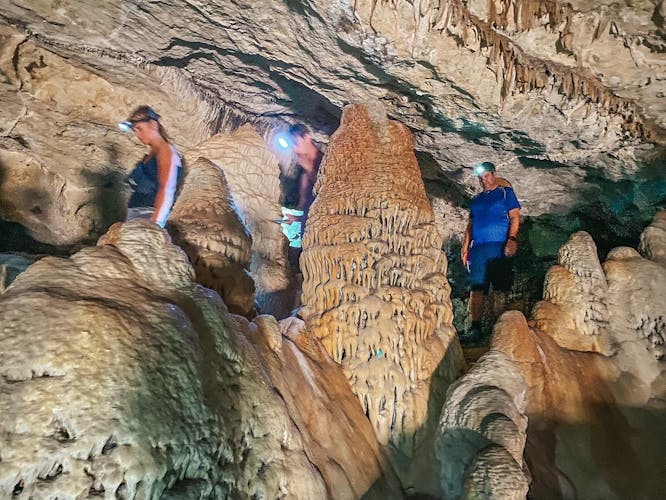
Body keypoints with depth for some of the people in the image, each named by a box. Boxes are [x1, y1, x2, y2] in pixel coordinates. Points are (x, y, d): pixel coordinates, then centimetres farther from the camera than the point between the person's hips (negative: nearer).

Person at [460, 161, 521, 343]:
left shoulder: (505, 192, 10)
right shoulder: (476, 199, 23)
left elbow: (515, 217, 0)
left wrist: (512, 239, -15)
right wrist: (465, 246, 12)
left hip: (499, 247, -4)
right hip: (478, 248, 4)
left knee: (501, 288, -6)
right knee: (476, 288, -3)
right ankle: (475, 328, -2)